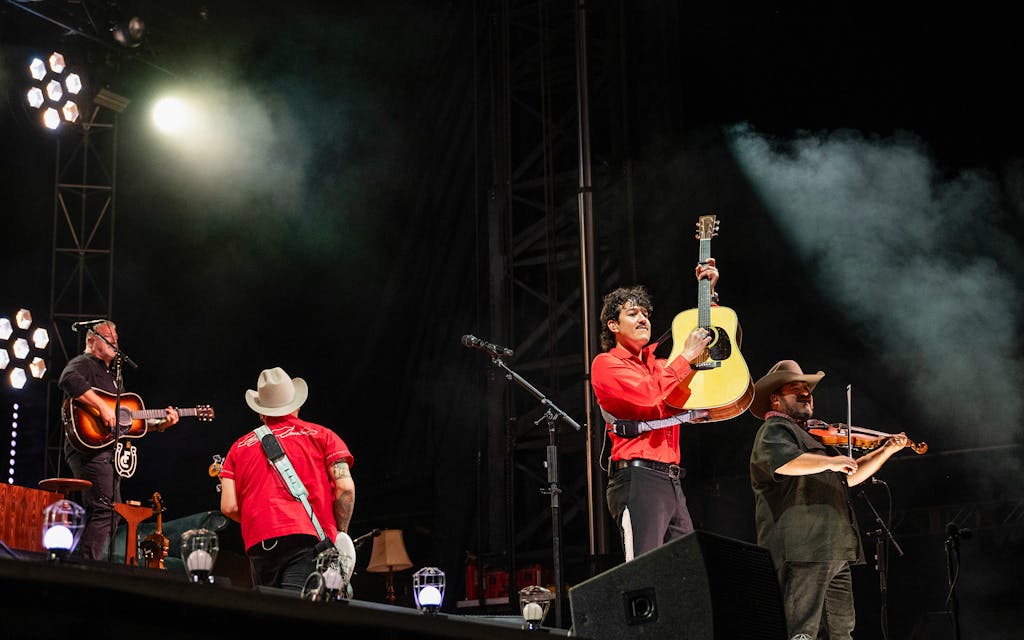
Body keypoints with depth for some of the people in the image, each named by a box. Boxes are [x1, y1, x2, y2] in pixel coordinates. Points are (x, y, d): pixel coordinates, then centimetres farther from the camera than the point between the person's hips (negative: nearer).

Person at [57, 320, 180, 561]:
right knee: (106, 510, -19)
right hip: (91, 447, -10)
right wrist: (102, 407, -28)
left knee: (110, 510, 10)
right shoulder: (83, 364, -1)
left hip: (109, 453, 10)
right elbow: (69, 380, -27)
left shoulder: (114, 376, 28)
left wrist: (159, 424, 14)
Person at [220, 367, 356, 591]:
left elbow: (229, 507, 9)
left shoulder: (240, 446, 20)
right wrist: (340, 535, 10)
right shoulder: (321, 436, 15)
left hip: (259, 545, 3)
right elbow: (345, 487, 0)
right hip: (310, 538, -2)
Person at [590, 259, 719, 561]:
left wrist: (708, 294, 25)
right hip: (638, 478, -8)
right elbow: (654, 400, -14)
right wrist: (686, 357, -7)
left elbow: (707, 339, 34)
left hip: (671, 481, 8)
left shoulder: (656, 363, 24)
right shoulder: (606, 364, 2)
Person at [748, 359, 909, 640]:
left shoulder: (813, 435, 28)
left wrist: (886, 450, 24)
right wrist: (829, 461, -25)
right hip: (803, 550, -10)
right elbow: (782, 460, -25)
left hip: (835, 553, 10)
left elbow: (849, 477, 34)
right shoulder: (774, 429, -2)